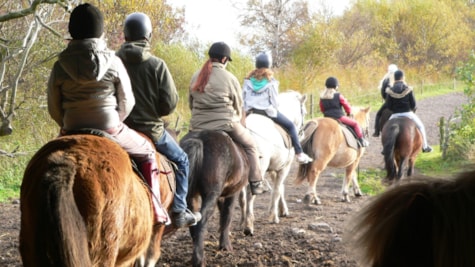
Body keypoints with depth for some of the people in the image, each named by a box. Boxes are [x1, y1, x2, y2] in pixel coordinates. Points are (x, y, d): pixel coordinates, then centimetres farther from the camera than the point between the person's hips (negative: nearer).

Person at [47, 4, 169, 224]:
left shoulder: (60, 67, -3)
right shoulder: (113, 63, -6)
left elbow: (54, 109, 1)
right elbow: (127, 102, 0)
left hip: (72, 133, 2)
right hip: (111, 130, -1)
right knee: (147, 152, 22)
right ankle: (155, 207, 18)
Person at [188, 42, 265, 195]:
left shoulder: (196, 77, 7)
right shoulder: (230, 78, -7)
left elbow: (191, 104, 14)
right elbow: (238, 106, 2)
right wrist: (236, 120, 21)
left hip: (197, 127, 4)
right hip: (225, 124, -4)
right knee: (250, 146, 15)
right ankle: (255, 183, 15)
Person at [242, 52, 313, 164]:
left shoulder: (249, 79, 8)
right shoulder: (270, 80, -4)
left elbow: (244, 96, 7)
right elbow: (274, 99, -3)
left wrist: (246, 109, 16)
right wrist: (275, 109, 13)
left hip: (251, 111, 3)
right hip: (268, 110, -3)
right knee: (290, 126, 8)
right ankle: (299, 154, 3)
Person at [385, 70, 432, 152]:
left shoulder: (390, 91, -6)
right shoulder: (408, 89, -7)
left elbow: (388, 105, -5)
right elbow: (413, 104, -5)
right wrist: (413, 109, 17)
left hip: (395, 115, 0)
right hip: (408, 114, 0)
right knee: (420, 126, 23)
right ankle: (425, 146, 27)